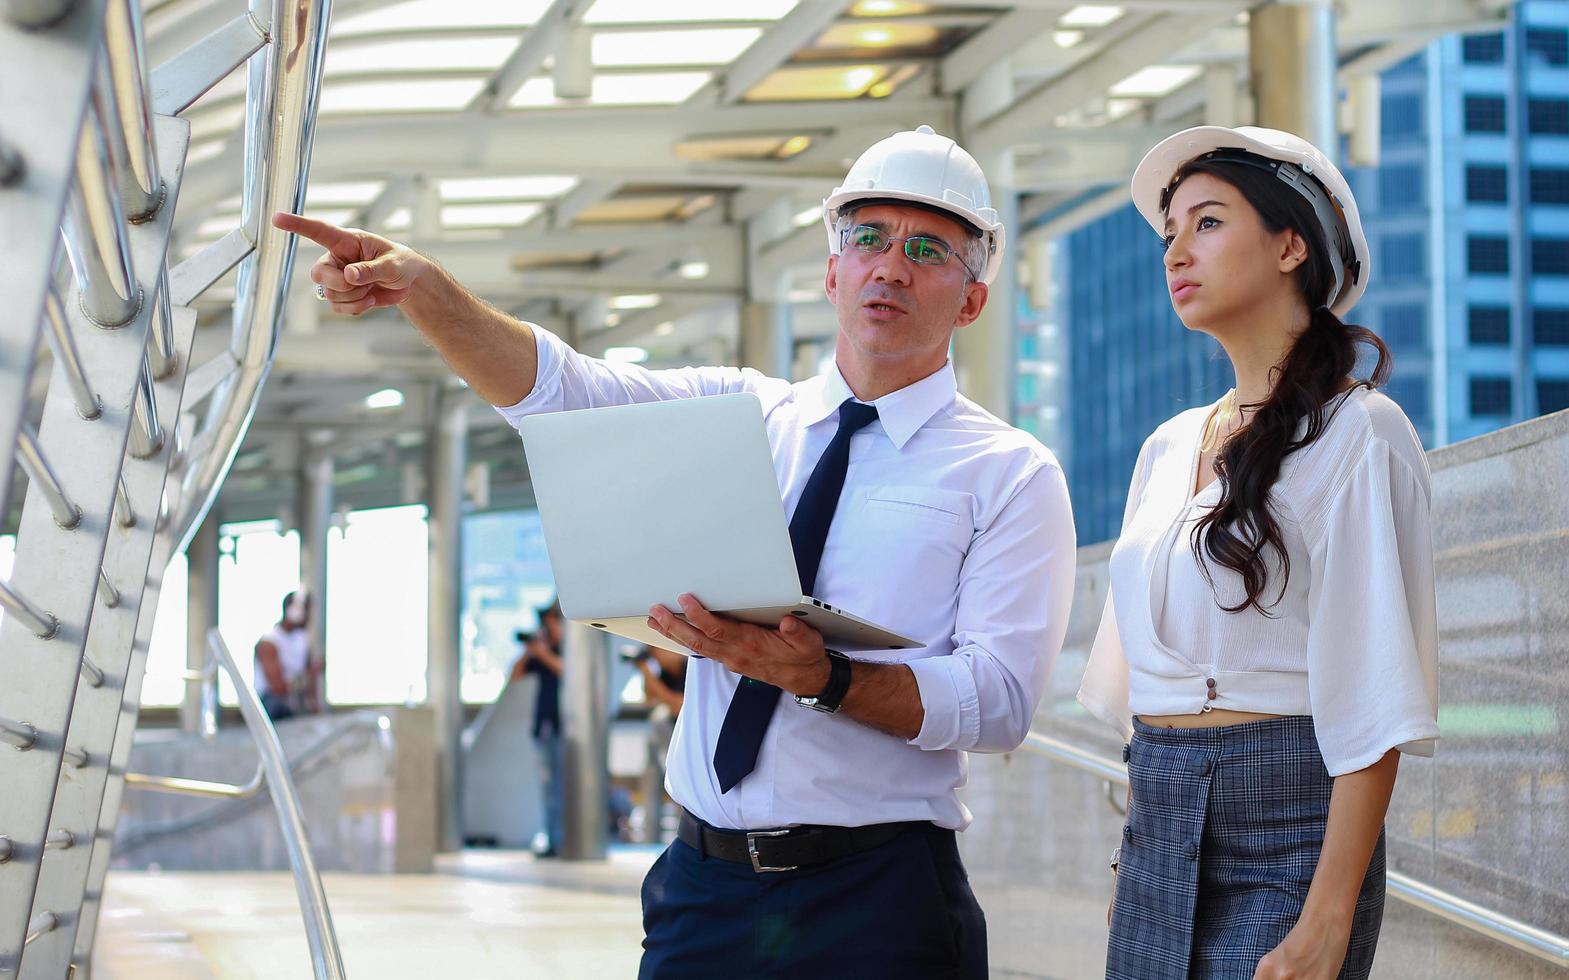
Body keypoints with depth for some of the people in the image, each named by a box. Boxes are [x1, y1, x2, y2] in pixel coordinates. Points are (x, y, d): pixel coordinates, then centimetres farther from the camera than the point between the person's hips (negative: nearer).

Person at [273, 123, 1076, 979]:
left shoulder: (1010, 475, 0)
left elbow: (999, 701, -10)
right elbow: (558, 389, -1)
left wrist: (820, 676, -26)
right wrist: (420, 289, -18)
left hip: (875, 908, -3)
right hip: (704, 893, 3)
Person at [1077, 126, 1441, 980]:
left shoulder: (1356, 435, -7)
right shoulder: (1168, 448, 14)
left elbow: (1370, 704, -14)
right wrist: (1131, 861, 13)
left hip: (1284, 835, -6)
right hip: (1159, 830, 6)